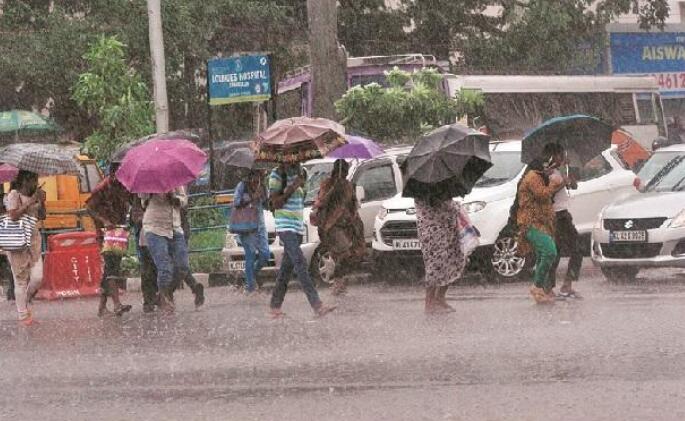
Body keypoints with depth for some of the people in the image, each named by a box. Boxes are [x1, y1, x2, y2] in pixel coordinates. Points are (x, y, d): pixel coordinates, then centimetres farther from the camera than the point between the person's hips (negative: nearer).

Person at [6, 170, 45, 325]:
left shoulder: (35, 194, 10)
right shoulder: (14, 195, -7)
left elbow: (42, 216, 10)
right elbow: (13, 215, -19)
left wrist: (42, 202, -6)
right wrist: (30, 203, -20)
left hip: (33, 238, 5)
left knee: (37, 277, -4)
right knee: (21, 279, -1)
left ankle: (24, 303, 23)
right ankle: (23, 315, 8)